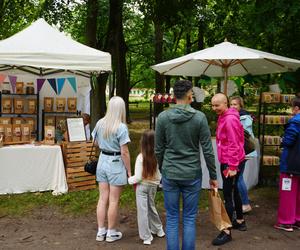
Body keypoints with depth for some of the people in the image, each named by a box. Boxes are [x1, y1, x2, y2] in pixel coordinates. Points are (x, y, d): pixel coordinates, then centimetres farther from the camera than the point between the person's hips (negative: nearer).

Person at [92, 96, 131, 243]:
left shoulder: (100, 123, 1)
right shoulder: (121, 127, -17)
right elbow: (124, 152, -17)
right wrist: (129, 171, -8)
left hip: (102, 161, 6)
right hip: (116, 163, -6)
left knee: (103, 198, 12)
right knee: (113, 200, 5)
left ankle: (101, 232, 20)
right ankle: (111, 233, 17)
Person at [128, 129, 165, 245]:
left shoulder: (141, 157, -21)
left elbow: (138, 177, -17)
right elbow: (160, 175, -3)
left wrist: (129, 180, 2)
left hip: (142, 186, -4)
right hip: (153, 186, 5)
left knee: (143, 211, 6)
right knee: (151, 207, 25)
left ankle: (147, 237, 12)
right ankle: (158, 230, 39)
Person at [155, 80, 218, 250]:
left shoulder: (163, 117, -3)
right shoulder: (199, 117, -8)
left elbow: (159, 149, 2)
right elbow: (208, 151, -6)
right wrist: (213, 176, 4)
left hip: (170, 174, 1)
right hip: (192, 174, -1)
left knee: (172, 219, 10)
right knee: (189, 219, 9)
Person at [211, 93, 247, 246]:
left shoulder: (230, 119, -19)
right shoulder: (223, 117, 11)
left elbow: (234, 145, -22)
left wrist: (232, 167, -21)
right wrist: (227, 164, 17)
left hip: (231, 163, -10)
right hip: (226, 162, 10)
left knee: (227, 195, -7)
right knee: (233, 191, 20)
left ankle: (227, 232, 0)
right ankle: (240, 221, 35)